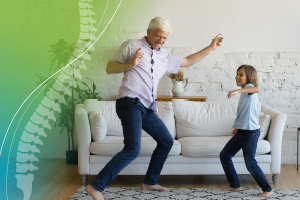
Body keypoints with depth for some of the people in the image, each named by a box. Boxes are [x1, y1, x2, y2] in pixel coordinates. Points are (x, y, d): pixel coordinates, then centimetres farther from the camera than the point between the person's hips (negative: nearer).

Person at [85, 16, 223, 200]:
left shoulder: (164, 57, 21)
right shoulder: (132, 45, 3)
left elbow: (187, 61, 31)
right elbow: (109, 68, 2)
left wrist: (211, 48, 28)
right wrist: (130, 64, -14)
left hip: (148, 108, 8)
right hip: (131, 103, -8)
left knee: (167, 141, 16)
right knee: (133, 149, -22)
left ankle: (150, 182, 28)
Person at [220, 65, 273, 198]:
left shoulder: (249, 87, -14)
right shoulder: (246, 93, 15)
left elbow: (257, 89, -40)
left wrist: (238, 91, -54)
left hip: (251, 133, -10)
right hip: (241, 131, 10)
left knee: (250, 163, -4)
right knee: (224, 155, 11)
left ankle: (267, 189, 11)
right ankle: (235, 185, 22)